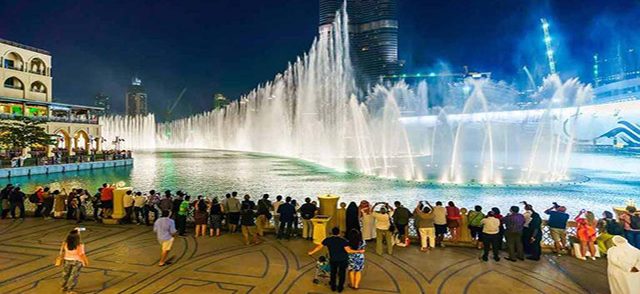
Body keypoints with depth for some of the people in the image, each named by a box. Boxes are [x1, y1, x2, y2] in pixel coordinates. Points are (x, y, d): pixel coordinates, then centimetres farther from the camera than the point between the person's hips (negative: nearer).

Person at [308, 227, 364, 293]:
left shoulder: (327, 240, -11)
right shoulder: (343, 240, -18)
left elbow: (319, 247, -4)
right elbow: (348, 250, -25)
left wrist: (311, 252, 10)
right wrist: (359, 251, -17)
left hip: (333, 260, 2)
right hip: (343, 260, -2)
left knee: (333, 273, 22)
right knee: (342, 273, 17)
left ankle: (333, 287, 32)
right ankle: (340, 288, 25)